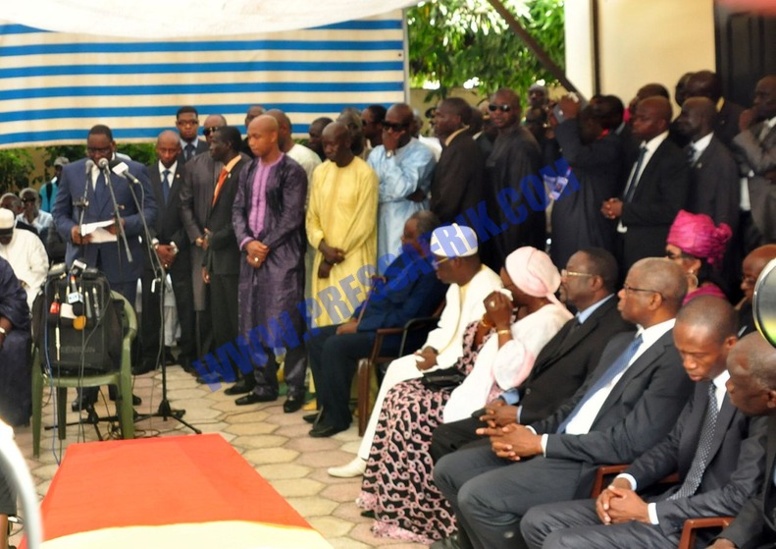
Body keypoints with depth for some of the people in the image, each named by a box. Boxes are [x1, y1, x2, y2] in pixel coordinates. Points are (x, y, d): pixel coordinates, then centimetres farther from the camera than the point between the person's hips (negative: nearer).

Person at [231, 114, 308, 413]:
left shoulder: (292, 171, -5)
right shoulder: (248, 172, 14)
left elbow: (291, 217, -10)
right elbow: (238, 210, 10)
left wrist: (265, 246, -12)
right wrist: (247, 242, -7)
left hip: (282, 255, -6)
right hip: (252, 254, 6)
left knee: (287, 322, -7)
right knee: (254, 322, 8)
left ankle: (295, 387, 2)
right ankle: (264, 384, 19)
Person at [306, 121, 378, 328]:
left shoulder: (365, 174, -8)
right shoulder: (320, 172, 9)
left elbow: (364, 223, -10)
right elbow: (312, 217, 9)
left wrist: (337, 253, -8)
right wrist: (324, 248, -8)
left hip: (354, 261, -5)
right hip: (324, 260, 5)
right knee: (325, 321, 6)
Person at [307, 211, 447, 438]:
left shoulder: (430, 273, -19)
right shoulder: (408, 258, 11)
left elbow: (404, 316, -24)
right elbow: (380, 293, 20)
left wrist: (359, 327, -19)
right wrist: (356, 317, 6)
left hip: (398, 334, -10)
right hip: (373, 322, 10)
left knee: (335, 346, -26)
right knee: (317, 340, 3)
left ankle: (338, 417, -11)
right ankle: (326, 407, 8)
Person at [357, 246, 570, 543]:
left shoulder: (549, 319, -18)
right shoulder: (520, 307, 11)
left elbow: (510, 376, -28)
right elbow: (473, 354, 14)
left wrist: (503, 325, -20)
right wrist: (488, 319, -2)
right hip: (478, 388, 10)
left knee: (413, 413, -16)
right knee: (402, 396, 0)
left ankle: (414, 512, -3)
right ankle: (389, 496, 6)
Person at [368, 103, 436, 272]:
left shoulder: (421, 153, -8)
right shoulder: (376, 153, 9)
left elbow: (401, 188, -20)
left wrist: (390, 152, -12)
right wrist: (407, 194, -12)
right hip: (381, 227, 5)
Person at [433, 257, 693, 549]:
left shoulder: (676, 356, -16)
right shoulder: (622, 342, 16)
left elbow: (631, 442, -21)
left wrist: (541, 443, -15)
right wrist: (529, 432, -1)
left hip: (595, 466, -10)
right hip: (558, 444, 10)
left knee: (478, 496, -23)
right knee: (450, 469, 4)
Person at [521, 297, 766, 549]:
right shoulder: (707, 379, 8)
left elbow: (740, 496, -22)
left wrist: (648, 512, -16)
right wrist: (625, 481, 0)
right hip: (674, 504, 9)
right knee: (538, 521, 3)